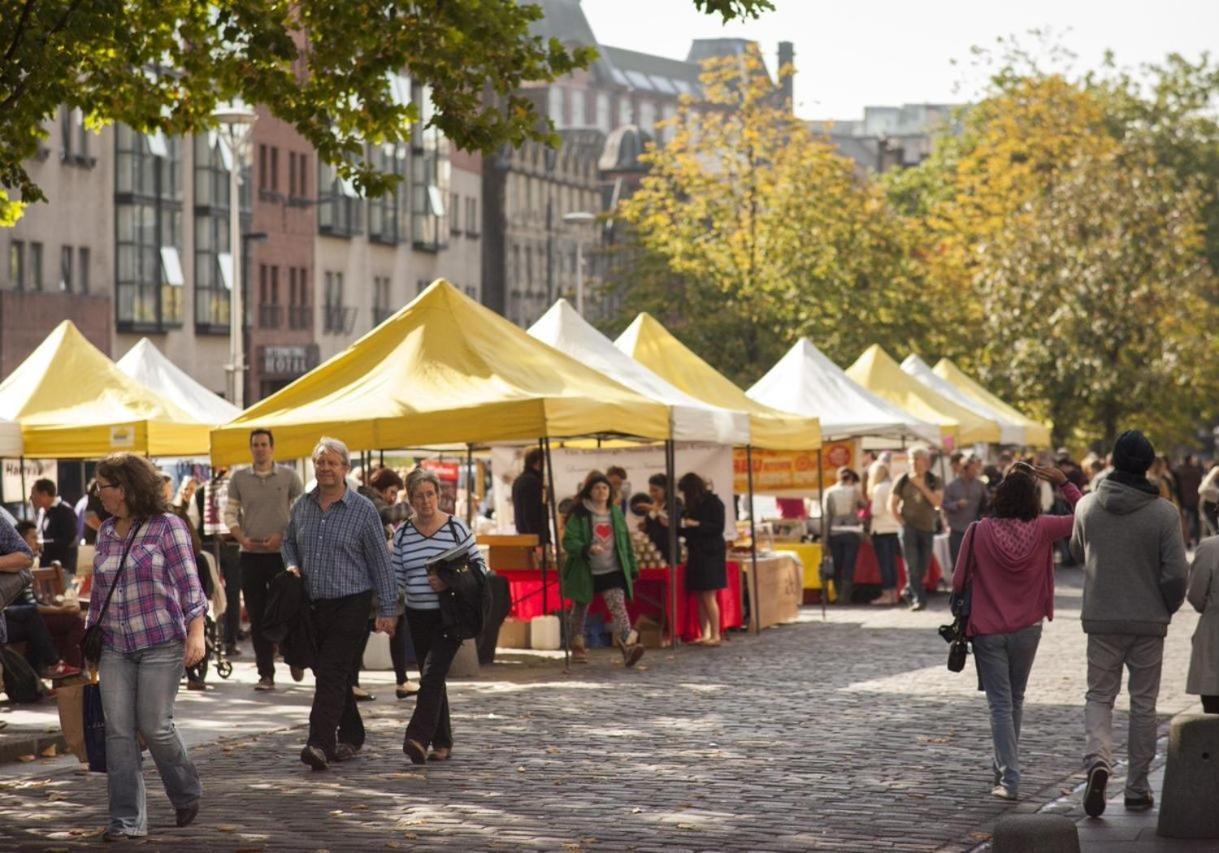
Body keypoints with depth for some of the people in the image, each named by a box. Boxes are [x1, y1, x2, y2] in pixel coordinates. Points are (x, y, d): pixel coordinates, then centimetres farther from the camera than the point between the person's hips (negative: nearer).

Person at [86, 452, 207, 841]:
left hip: (161, 643, -5)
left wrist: (196, 632, -16)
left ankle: (187, 794, 22)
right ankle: (127, 819, 2)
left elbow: (189, 583, -8)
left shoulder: (167, 526, -6)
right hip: (115, 648, 5)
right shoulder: (105, 532, 11)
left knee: (154, 725, -4)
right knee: (118, 731, -2)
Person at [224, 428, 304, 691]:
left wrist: (283, 537, -13)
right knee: (257, 617, 2)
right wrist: (242, 538, -9)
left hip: (281, 553, -2)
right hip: (250, 554, 2)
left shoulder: (289, 477, 1)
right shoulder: (239, 478, 6)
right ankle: (266, 673, 7)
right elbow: (230, 513, 8)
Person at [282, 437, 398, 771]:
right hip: (312, 603, 6)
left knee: (331, 674, -15)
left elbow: (380, 562, -4)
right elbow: (289, 541, 25)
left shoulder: (363, 510, -6)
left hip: (349, 603, -6)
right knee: (326, 673, 13)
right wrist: (292, 565, 3)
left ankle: (321, 744, -21)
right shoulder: (301, 506, 8)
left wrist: (388, 610, -6)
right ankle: (351, 736, 28)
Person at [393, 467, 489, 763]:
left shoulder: (456, 528, -4)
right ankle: (442, 743, 18)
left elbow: (479, 567, -2)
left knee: (432, 674, -18)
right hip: (418, 617, 5)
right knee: (432, 679, 10)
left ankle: (418, 738, -24)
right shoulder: (402, 534, 6)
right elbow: (397, 578, 9)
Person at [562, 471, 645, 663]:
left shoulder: (616, 513, 8)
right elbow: (568, 541, -14)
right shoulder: (579, 514, -7)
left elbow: (626, 542, 15)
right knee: (580, 609, 11)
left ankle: (628, 647, -27)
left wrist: (632, 567, 14)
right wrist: (587, 549, -31)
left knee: (619, 606, -14)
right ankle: (577, 647, 29)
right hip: (585, 572, -2)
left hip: (612, 571, 2)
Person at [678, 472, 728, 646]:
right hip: (696, 554, 7)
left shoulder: (713, 503, -6)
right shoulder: (694, 506, 15)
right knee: (700, 597, 4)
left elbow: (718, 528, -13)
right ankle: (705, 634, 7)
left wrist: (696, 524, -18)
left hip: (711, 554, -7)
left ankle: (716, 635, -9)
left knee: (708, 596, -11)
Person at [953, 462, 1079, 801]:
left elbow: (960, 581, -7)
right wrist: (1065, 484, 2)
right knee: (1015, 700, 20)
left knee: (1000, 704, 1)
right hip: (1027, 629, 2)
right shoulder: (1041, 530, -10)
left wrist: (964, 617, 10)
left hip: (988, 630, -2)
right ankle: (1004, 765, 35)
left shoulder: (979, 532, -11)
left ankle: (1009, 778, -8)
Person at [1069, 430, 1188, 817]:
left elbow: (1078, 553, 12)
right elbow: (1176, 573, -12)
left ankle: (1098, 759, -16)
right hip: (1149, 622, -1)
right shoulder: (1164, 513, -12)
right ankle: (1137, 788, 15)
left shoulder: (1087, 506, -5)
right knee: (1143, 703, 11)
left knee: (1099, 696, 11)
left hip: (1101, 620, 1)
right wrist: (1167, 608, 5)